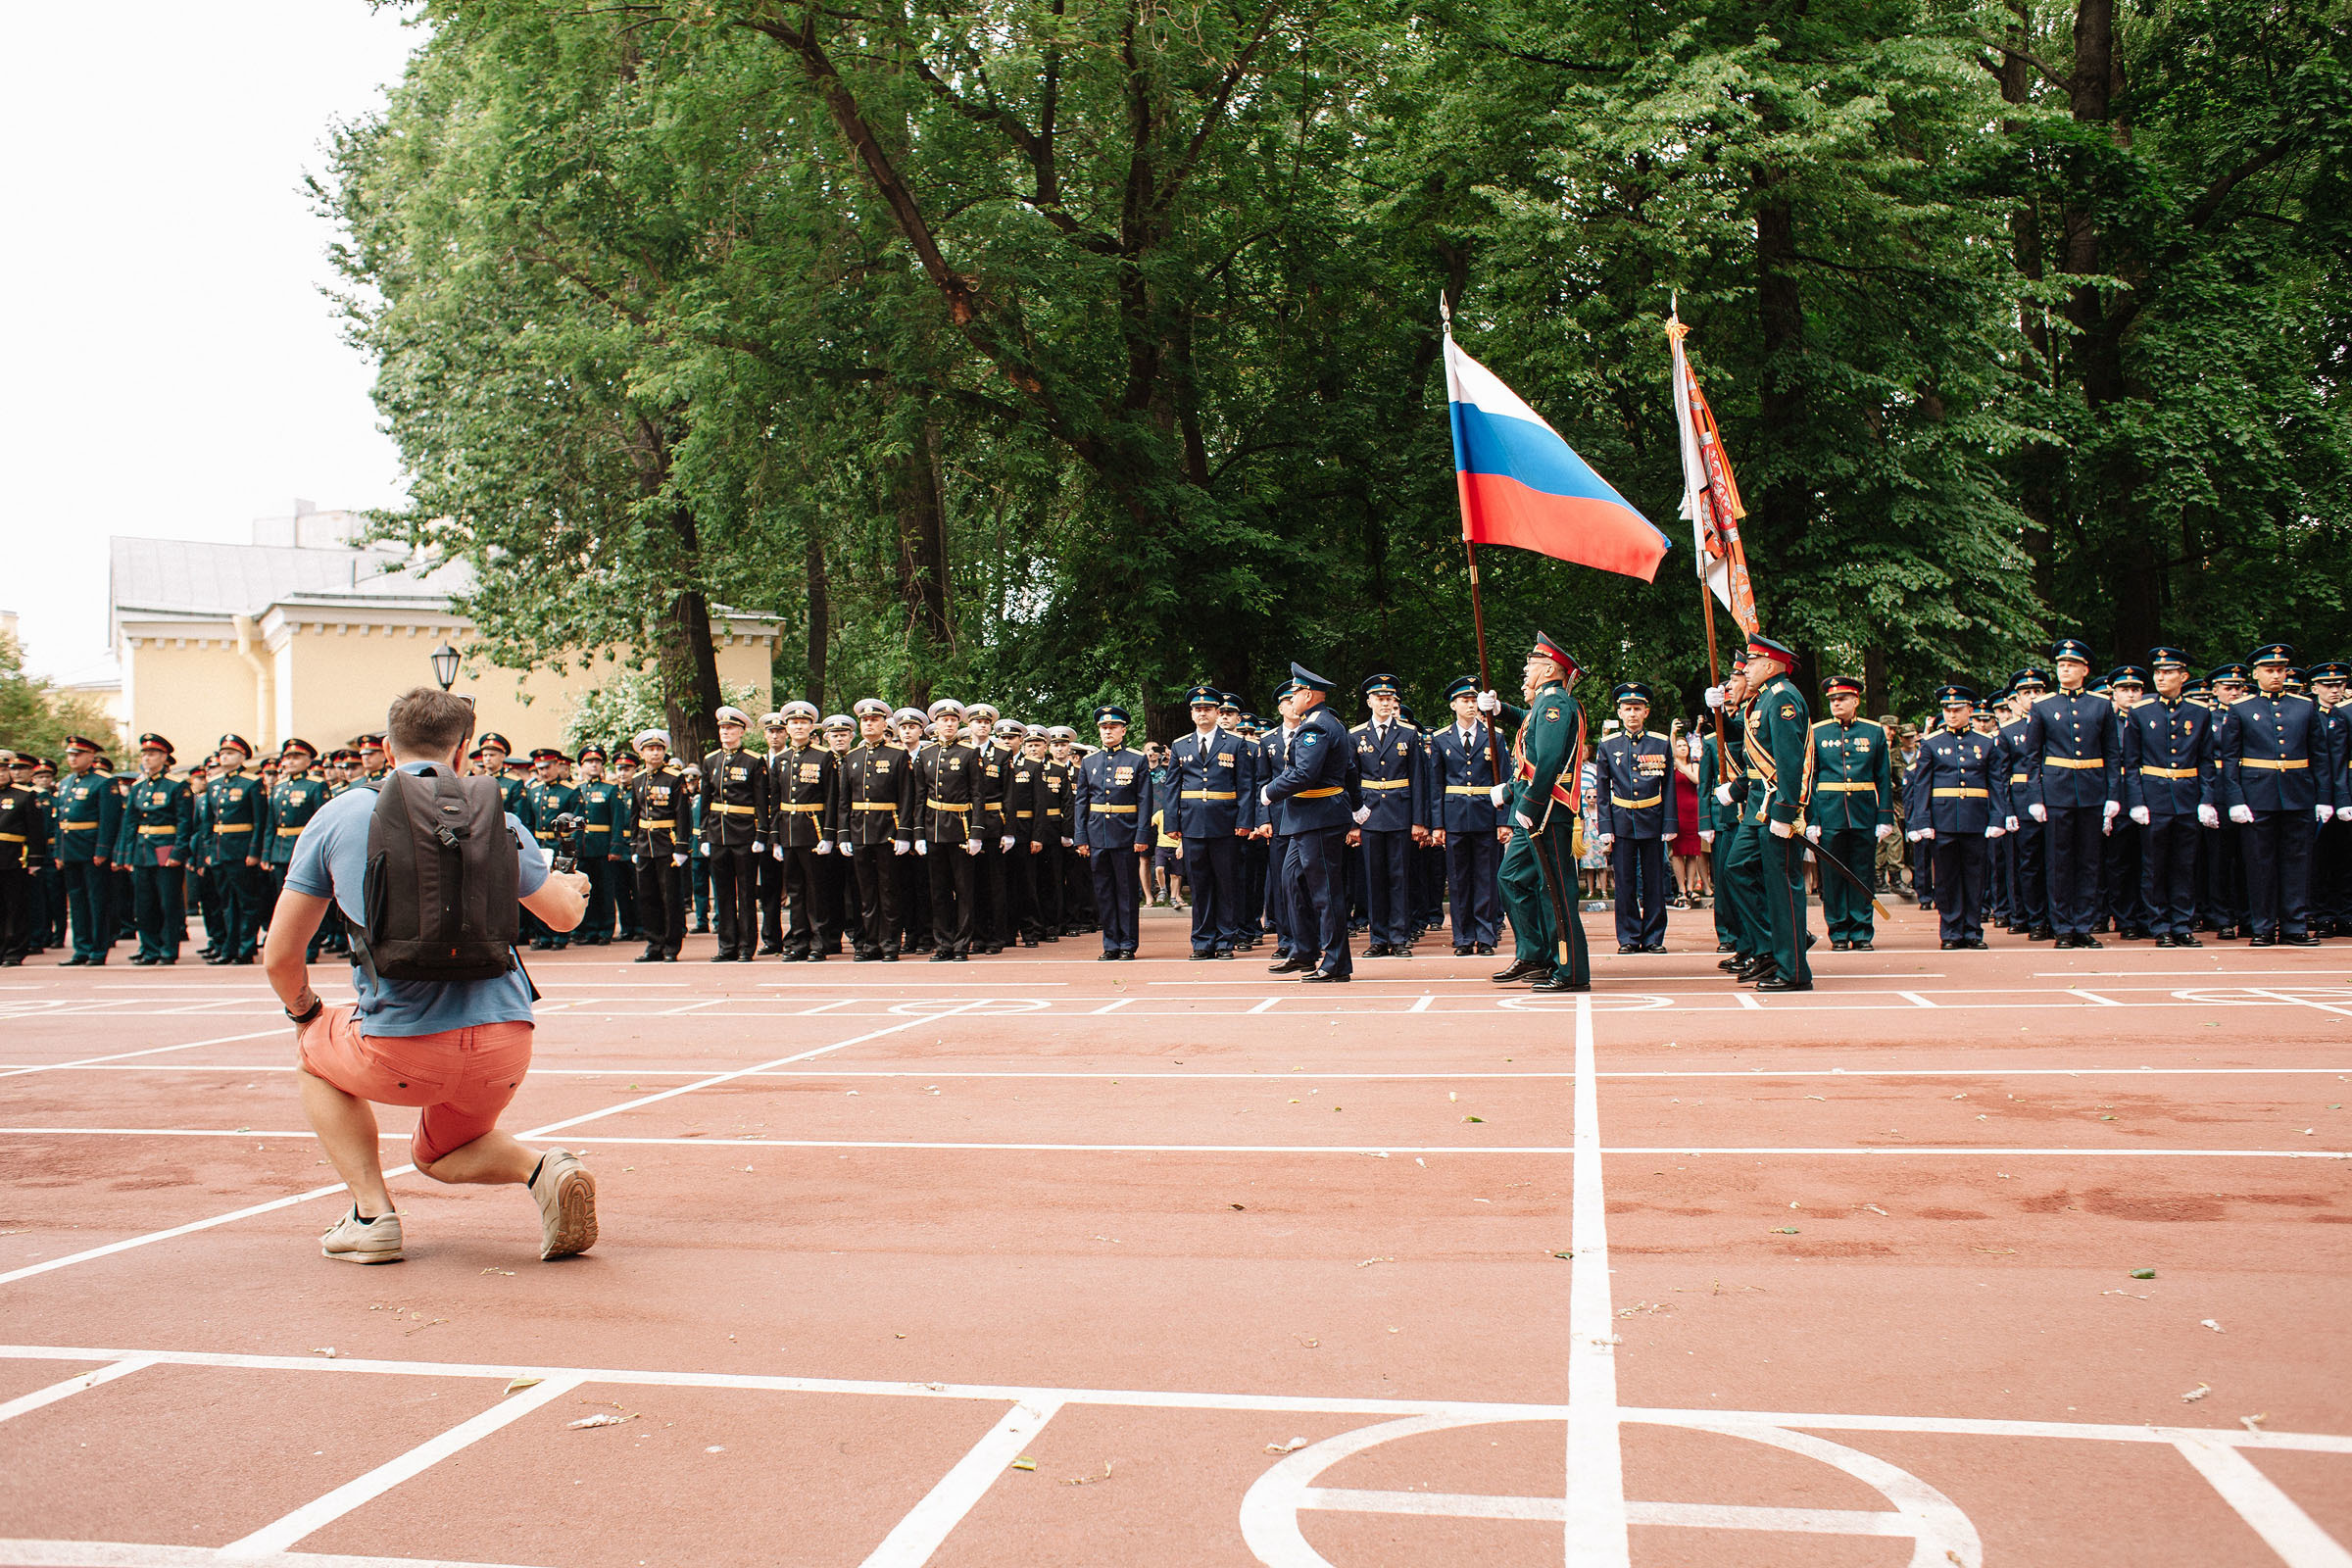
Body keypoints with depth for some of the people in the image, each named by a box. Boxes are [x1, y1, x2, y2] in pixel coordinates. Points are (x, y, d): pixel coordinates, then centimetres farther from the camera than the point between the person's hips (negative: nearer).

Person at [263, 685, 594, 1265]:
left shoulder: (338, 815, 3)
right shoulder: (494, 818, 5)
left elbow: (279, 957, 7)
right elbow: (565, 915, 18)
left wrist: (305, 1014, 28)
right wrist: (575, 885, 43)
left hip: (401, 1052, -3)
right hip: (502, 1049, 3)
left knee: (314, 1053, 32)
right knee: (439, 1154, 32)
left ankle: (372, 1213, 15)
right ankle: (542, 1167, 0)